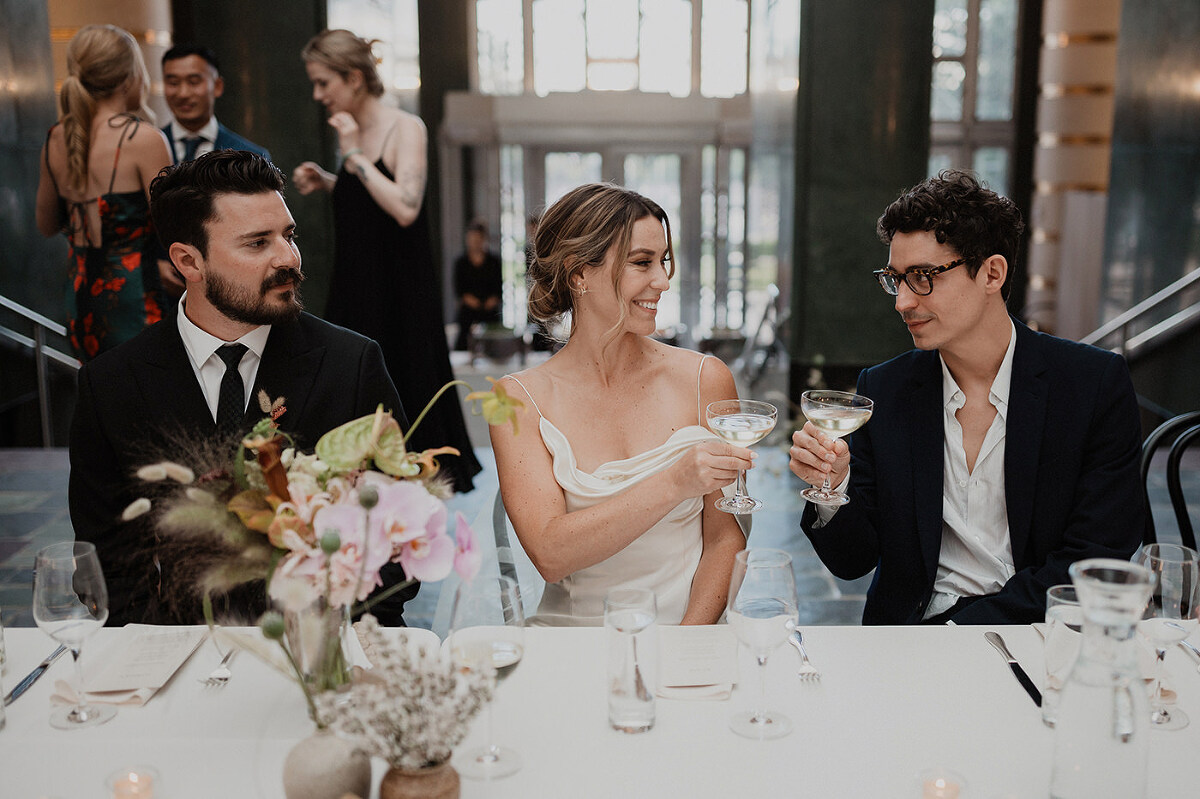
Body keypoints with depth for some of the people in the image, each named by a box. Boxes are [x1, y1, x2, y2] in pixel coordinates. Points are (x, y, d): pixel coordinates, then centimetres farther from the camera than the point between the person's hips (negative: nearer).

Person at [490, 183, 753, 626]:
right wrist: (674, 484, -23)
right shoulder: (520, 398, -2)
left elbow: (723, 539, 2)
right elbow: (549, 555, -13)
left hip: (686, 631, 0)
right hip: (569, 646, 0)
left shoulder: (703, 378, 0)